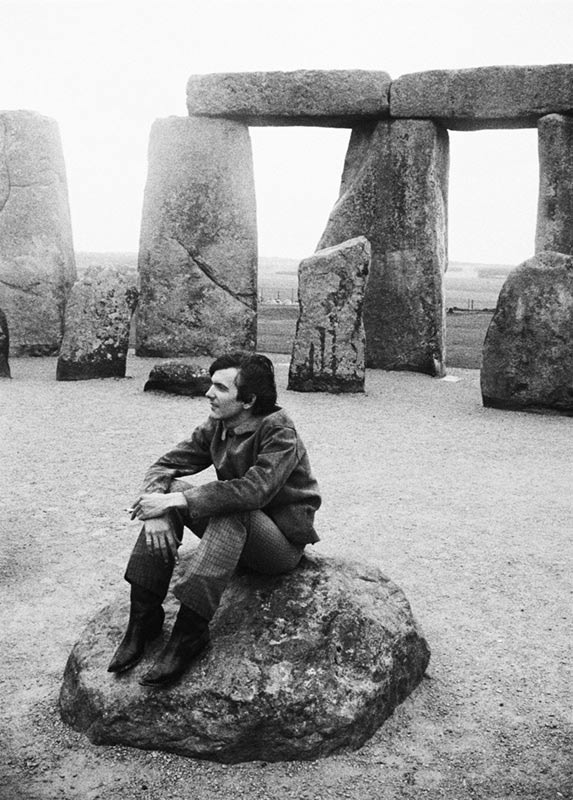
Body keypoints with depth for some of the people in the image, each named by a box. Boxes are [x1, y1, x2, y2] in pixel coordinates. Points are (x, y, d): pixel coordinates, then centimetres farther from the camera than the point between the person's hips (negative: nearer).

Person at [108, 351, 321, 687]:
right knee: (168, 490, -14)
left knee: (231, 512, -37)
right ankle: (144, 617, -16)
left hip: (284, 541, -7)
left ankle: (190, 630, -34)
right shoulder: (216, 428, 2)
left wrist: (176, 501, -34)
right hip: (234, 533, 7)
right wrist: (158, 510, -24)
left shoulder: (279, 432, -20)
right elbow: (164, 465, -1)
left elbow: (253, 490, -34)